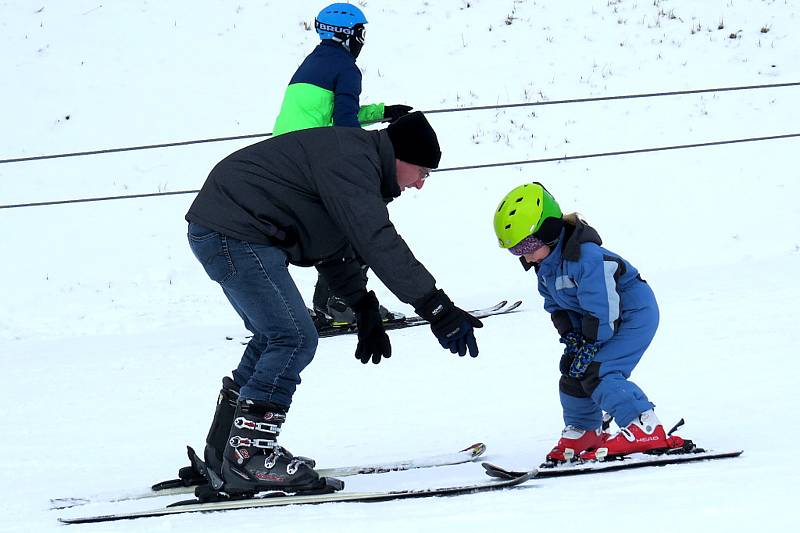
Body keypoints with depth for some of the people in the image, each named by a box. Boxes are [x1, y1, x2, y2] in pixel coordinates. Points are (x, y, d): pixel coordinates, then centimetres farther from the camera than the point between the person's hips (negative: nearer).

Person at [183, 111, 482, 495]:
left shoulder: (358, 162, 18)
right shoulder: (350, 161, -17)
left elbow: (335, 247, 30)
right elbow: (378, 241, -27)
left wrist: (364, 309, 28)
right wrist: (436, 308, -30)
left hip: (218, 233, 12)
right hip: (233, 234, -12)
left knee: (276, 337, 20)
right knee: (295, 338, -13)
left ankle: (225, 448, 27)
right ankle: (247, 457, -13)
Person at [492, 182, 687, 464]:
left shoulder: (586, 257, -31)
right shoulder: (544, 265, 1)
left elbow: (601, 308, -29)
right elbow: (556, 305, 10)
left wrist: (590, 347, -24)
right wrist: (569, 335, -6)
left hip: (633, 313, -10)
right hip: (603, 321, 10)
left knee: (597, 373, -23)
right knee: (572, 372, 10)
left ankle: (645, 429, -25)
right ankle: (582, 433, 27)